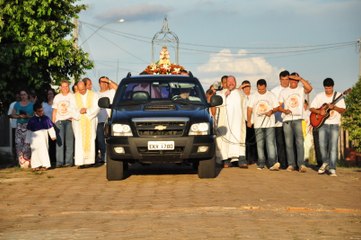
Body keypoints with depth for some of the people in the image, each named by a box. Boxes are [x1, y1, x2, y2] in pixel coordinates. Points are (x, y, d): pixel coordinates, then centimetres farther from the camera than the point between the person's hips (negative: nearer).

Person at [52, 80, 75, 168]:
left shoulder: (72, 96, 6)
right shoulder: (57, 97, 15)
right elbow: (54, 111, 16)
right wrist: (53, 122, 8)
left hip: (69, 121, -2)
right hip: (59, 121, 2)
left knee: (69, 141, -3)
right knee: (59, 141, -4)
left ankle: (69, 161, 0)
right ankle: (59, 162, -3)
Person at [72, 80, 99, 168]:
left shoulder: (93, 95, 7)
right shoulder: (74, 97, 10)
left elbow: (96, 108, -1)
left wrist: (87, 110, -14)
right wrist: (79, 111, -15)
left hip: (90, 121, 0)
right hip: (79, 121, 0)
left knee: (90, 141, -3)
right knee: (80, 141, -7)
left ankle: (89, 161, 0)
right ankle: (80, 162, -10)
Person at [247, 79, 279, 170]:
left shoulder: (271, 95, 6)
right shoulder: (253, 96, 9)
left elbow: (276, 107, 7)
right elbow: (249, 109, 8)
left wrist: (272, 111, -15)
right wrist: (249, 121, 0)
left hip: (270, 123, -2)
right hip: (258, 124, 2)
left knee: (270, 143, -12)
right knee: (259, 144, 5)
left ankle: (273, 163, -17)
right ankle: (261, 164, 12)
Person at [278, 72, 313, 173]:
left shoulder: (301, 90, 7)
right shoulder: (284, 92, 15)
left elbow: (309, 88, -16)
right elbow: (279, 106, 12)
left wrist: (300, 78, -15)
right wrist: (284, 110, -10)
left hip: (298, 119, -3)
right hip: (287, 120, 3)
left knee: (299, 141, -14)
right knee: (289, 143, 2)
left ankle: (301, 164, -18)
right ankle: (291, 164, 8)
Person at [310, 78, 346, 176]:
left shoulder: (338, 96, 1)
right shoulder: (319, 96, 5)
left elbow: (343, 110, -4)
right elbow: (311, 108, 5)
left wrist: (334, 107, -21)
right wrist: (319, 111, -13)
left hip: (334, 124, -2)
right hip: (322, 123, 2)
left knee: (333, 146, -10)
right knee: (322, 145, -4)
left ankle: (332, 168, -8)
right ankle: (325, 163, 21)